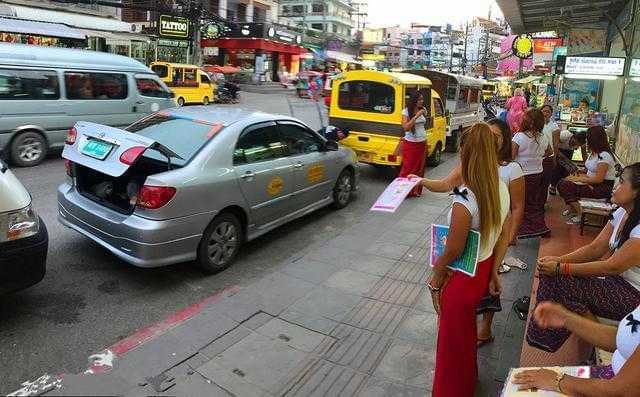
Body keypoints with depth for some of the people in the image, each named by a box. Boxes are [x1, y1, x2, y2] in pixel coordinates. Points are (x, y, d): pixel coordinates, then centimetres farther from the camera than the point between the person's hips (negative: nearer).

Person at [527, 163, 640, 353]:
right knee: (552, 273, -10)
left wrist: (561, 268, -25)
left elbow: (613, 266, -25)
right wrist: (559, 259, -14)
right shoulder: (622, 213, 2)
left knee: (561, 281, -22)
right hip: (616, 282, 8)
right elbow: (595, 248, 1)